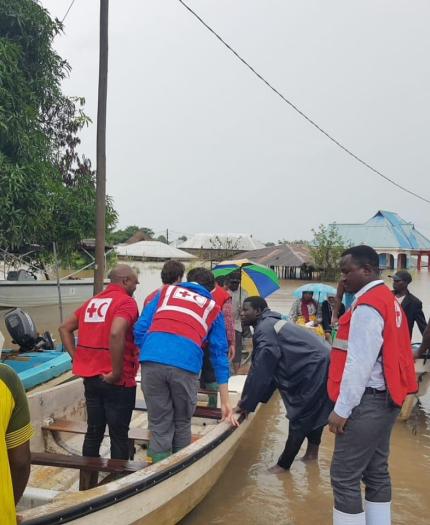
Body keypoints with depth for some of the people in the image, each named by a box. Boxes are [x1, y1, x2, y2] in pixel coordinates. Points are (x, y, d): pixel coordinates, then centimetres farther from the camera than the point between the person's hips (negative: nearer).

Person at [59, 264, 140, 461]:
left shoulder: (92, 301, 12)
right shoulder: (126, 301, -12)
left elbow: (65, 328, 15)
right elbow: (116, 334, -30)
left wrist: (76, 358, 9)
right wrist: (117, 372, -22)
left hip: (90, 376, 7)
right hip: (116, 381, -7)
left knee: (93, 431, 16)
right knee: (119, 435, 4)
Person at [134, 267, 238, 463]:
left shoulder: (166, 291, 27)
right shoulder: (213, 309, 25)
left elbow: (140, 328, 15)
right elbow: (219, 354, 22)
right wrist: (225, 402, 24)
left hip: (152, 360, 1)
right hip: (185, 364, -1)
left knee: (159, 426, 11)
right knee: (182, 424, 19)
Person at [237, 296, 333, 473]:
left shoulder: (264, 329, -14)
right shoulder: (272, 324, 17)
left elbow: (260, 371, -15)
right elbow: (270, 370, 20)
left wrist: (246, 404, -6)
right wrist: (252, 399, 18)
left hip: (315, 367, -10)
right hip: (320, 365, 10)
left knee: (299, 418, -3)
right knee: (311, 412, 21)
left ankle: (284, 464, 5)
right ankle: (312, 450, 35)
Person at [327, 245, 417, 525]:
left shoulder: (367, 305, -17)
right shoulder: (387, 299, 14)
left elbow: (359, 363, -21)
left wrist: (342, 408, -18)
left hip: (367, 402, -10)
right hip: (384, 399, 10)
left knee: (344, 476, -3)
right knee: (376, 472, 16)